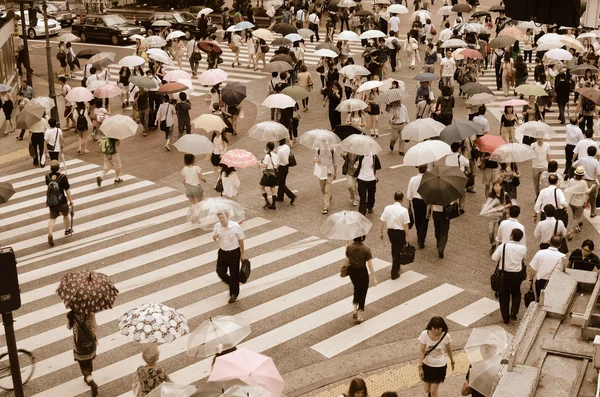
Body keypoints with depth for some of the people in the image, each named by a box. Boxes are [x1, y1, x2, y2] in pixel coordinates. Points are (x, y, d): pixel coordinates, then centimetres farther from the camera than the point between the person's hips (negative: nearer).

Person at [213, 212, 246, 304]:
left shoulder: (235, 226, -19)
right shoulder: (217, 226, -9)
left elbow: (241, 240, -8)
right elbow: (214, 237, 8)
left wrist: (242, 254, -2)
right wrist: (215, 236, -18)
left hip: (234, 252, -4)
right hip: (222, 252, 4)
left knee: (234, 274, 6)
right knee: (220, 272, 5)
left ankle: (234, 294, 26)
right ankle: (232, 284, 36)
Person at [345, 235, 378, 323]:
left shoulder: (349, 248, -11)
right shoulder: (366, 249, -20)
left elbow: (347, 261, 0)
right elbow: (370, 265, -15)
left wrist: (347, 267, 22)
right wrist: (374, 278, -7)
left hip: (352, 271, 3)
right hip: (362, 272, -3)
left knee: (357, 289, 29)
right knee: (362, 292, 15)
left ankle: (355, 309, 24)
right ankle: (360, 315, 20)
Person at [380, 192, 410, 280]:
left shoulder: (387, 208, -7)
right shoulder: (404, 210, -18)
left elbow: (382, 221, -3)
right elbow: (405, 225, -16)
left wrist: (381, 232, 9)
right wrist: (407, 237, -7)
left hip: (390, 231, 4)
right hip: (400, 232, -4)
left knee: (394, 249, 26)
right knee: (398, 252, 8)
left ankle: (396, 267, 44)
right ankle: (394, 273, 13)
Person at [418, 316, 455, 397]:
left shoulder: (446, 336, -20)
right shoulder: (424, 334, -22)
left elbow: (448, 350, -2)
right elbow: (422, 351, -14)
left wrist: (452, 362, 14)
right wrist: (420, 367, -15)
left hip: (439, 366, -1)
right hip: (426, 365, 1)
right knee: (427, 389, 17)